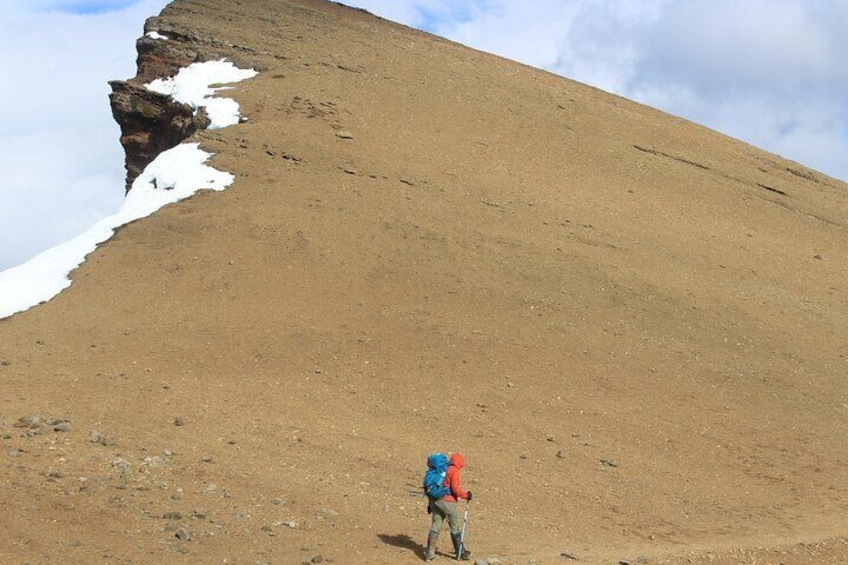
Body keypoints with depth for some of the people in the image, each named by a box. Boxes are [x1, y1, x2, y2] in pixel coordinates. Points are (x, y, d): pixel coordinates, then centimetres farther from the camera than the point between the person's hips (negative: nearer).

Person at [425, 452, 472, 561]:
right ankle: (460, 553, 14)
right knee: (456, 527, 6)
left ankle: (430, 553, 5)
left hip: (435, 501, 7)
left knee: (435, 526, 9)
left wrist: (431, 503, 22)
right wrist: (466, 495, -3)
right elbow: (455, 489, -19)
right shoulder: (454, 471, -11)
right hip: (448, 502, -7)